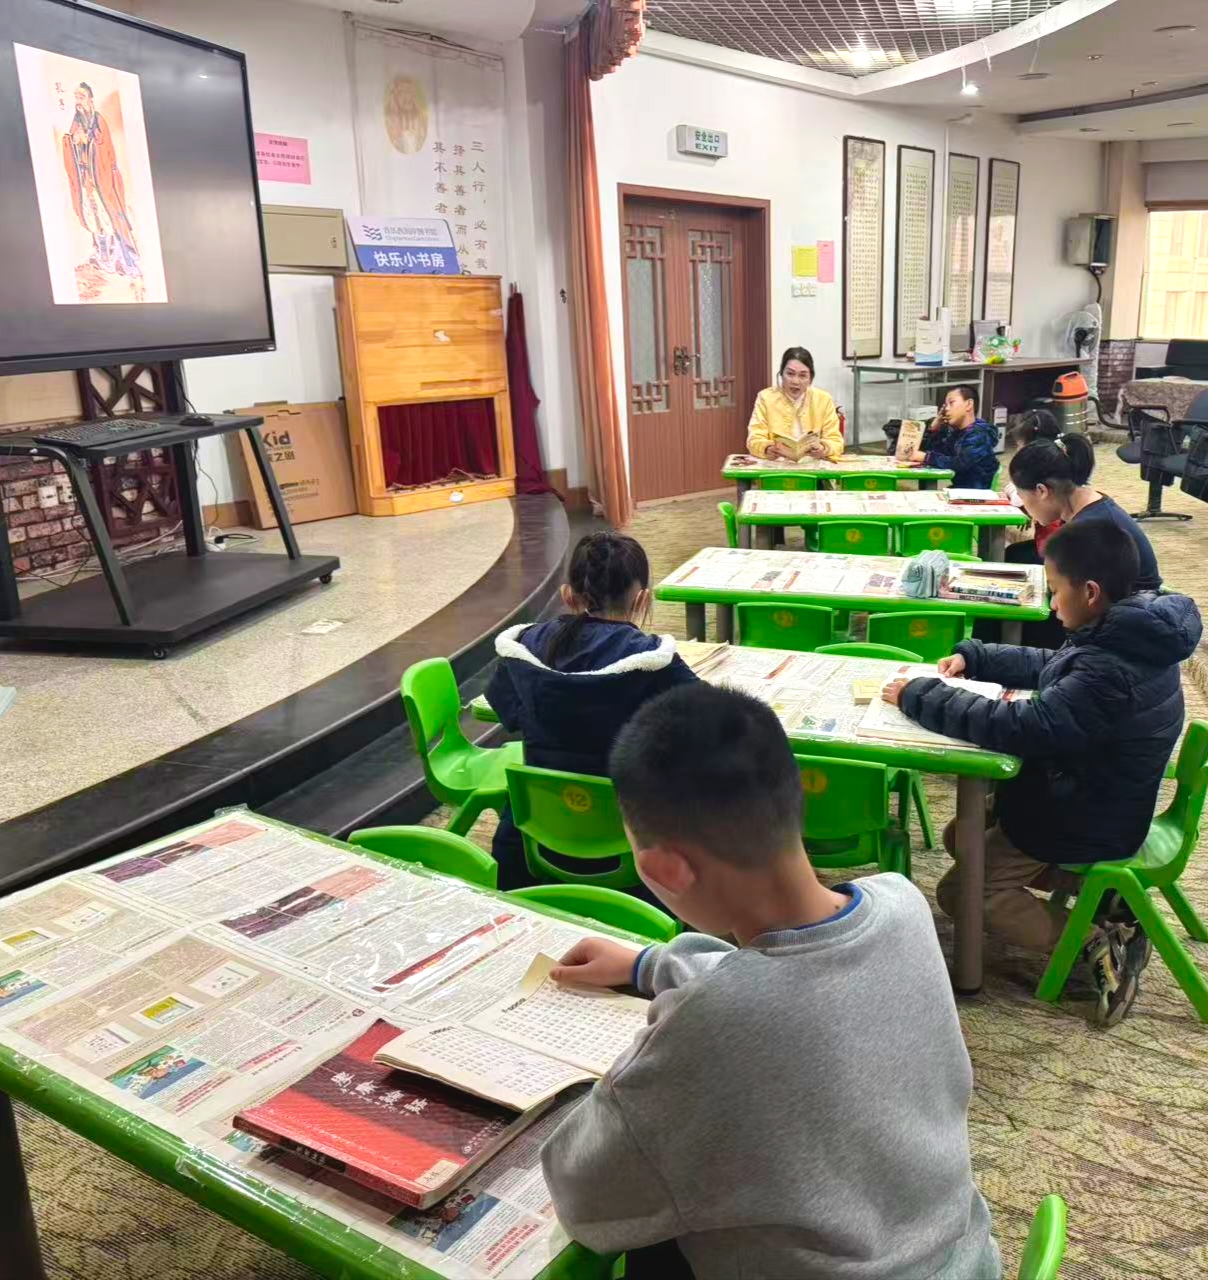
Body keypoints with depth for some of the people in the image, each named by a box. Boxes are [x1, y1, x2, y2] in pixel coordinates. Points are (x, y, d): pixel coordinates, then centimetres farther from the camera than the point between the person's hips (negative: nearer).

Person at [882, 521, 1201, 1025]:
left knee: (960, 893, 1)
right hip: (1085, 796, 10)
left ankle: (1102, 939, -1)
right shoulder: (1128, 638, -3)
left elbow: (1016, 727, -35)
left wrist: (919, 696, -26)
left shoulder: (1112, 673, -34)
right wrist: (972, 657, 4)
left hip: (1085, 823, -9)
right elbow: (1049, 666, 14)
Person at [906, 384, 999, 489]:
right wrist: (935, 428, -2)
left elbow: (960, 464, -26)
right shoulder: (956, 431, 10)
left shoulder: (979, 434, -15)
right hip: (960, 488, 7)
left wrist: (925, 457, -24)